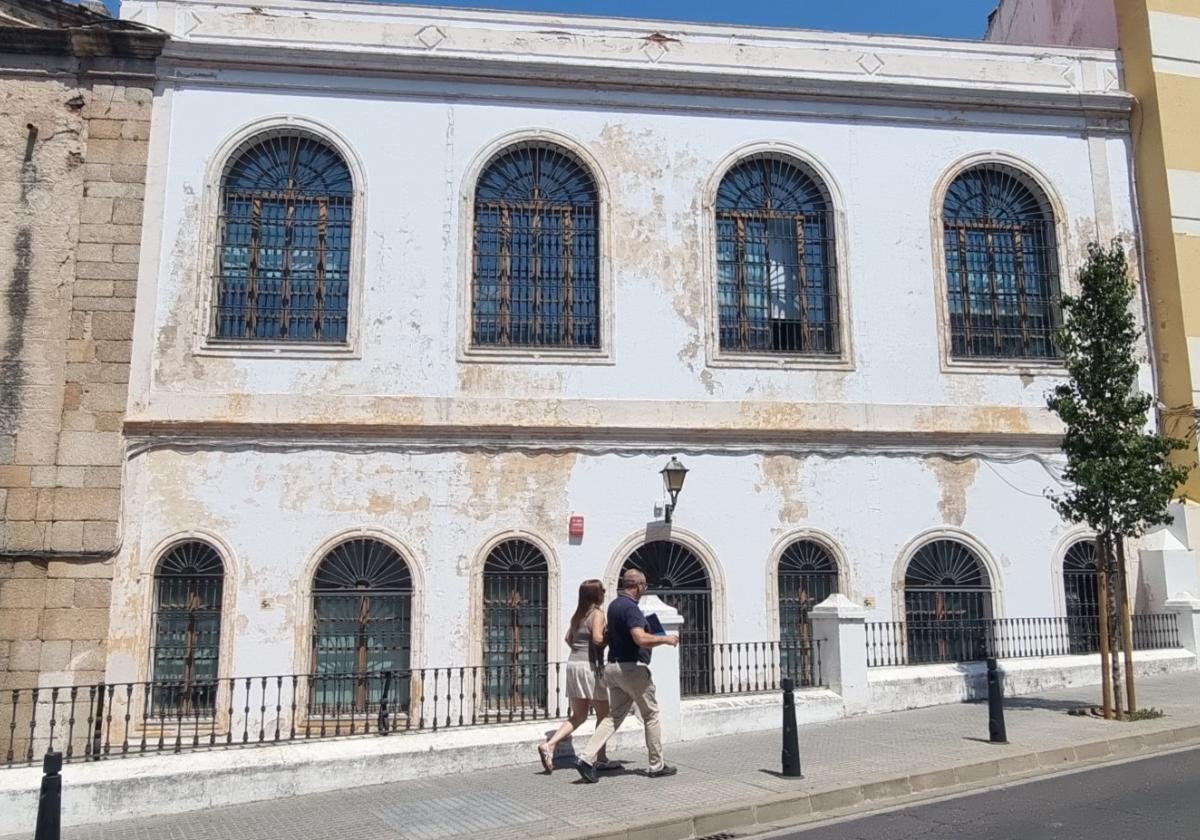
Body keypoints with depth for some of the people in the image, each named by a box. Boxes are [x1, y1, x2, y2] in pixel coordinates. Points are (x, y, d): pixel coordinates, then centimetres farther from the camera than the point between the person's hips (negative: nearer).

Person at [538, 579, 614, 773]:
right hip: (590, 665, -7)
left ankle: (549, 745, -4)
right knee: (603, 714, 8)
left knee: (578, 716, 12)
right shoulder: (597, 614, -8)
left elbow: (568, 638, 18)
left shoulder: (578, 615, 14)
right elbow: (597, 638, -20)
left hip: (573, 663, 7)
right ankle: (601, 759, 12)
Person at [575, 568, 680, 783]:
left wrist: (653, 634, 26)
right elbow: (641, 639, -29)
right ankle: (657, 765, 15)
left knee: (613, 716, 9)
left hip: (614, 667, 9)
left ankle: (588, 758, -3)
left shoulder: (614, 605, 13)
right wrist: (665, 639, -15)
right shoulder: (630, 607, -17)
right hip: (632, 667, -9)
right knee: (651, 715, 6)